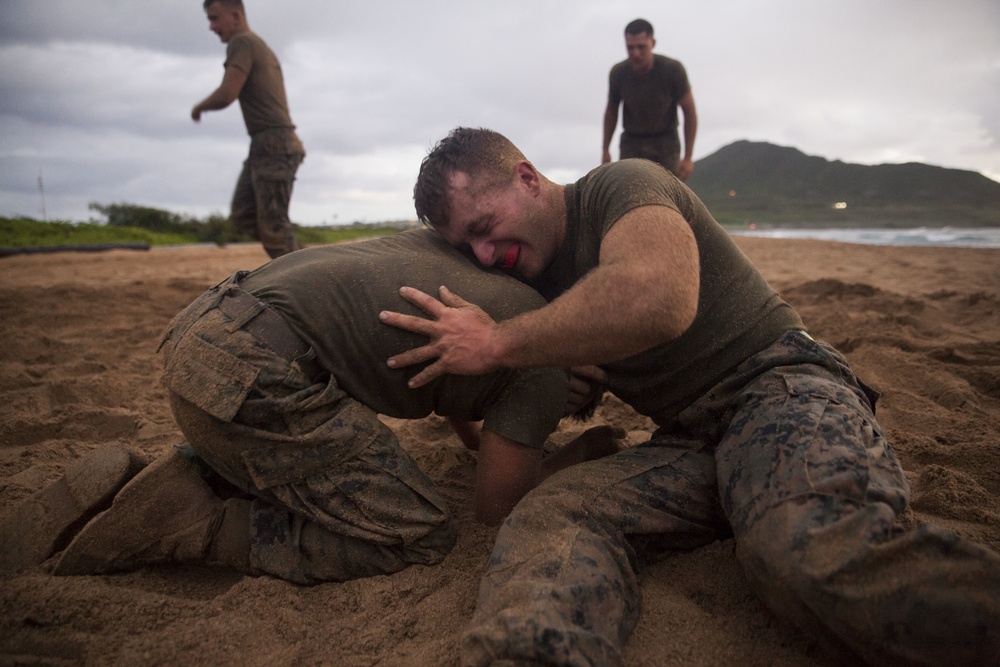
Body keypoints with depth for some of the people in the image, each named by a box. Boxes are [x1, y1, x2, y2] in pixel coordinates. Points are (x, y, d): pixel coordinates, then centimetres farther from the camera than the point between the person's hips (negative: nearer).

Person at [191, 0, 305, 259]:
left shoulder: (242, 42, -8)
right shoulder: (261, 47, 23)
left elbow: (226, 95, -17)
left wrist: (199, 107, 3)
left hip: (273, 145, -10)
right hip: (267, 146, 10)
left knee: (272, 224, -10)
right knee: (242, 214, 7)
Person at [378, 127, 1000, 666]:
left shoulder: (624, 184, -6)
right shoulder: (534, 271, 17)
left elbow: (657, 296, -29)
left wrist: (497, 342, -18)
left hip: (779, 383, -5)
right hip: (687, 441, 6)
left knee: (808, 550, -41)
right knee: (551, 512, -26)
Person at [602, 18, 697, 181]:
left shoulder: (673, 69, -19)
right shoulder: (618, 73, -13)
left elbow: (689, 111, -10)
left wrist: (688, 157, -13)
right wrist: (606, 150, 8)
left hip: (665, 143, -1)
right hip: (632, 144, 1)